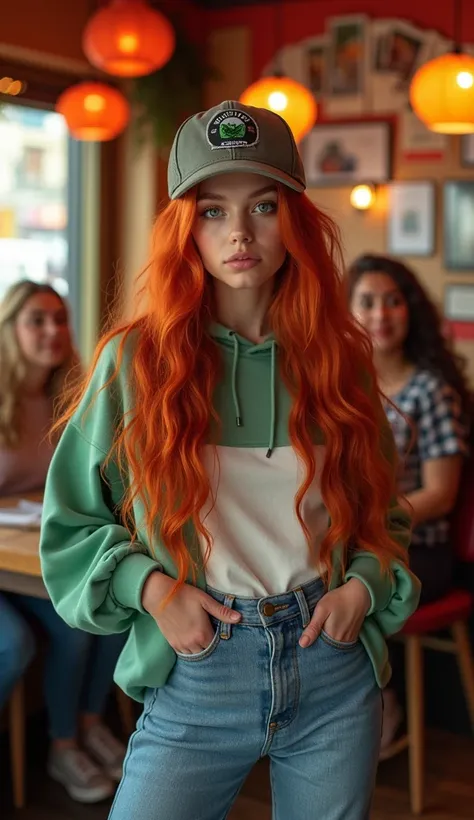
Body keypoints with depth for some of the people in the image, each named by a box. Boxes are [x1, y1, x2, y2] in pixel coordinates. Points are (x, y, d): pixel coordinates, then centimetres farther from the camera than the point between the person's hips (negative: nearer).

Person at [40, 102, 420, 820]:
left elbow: (382, 514, 13)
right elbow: (71, 524, 2)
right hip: (196, 681, -2)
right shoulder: (135, 361, -5)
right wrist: (149, 585, -12)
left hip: (336, 679, 2)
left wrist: (364, 584, -6)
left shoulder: (338, 360, 1)